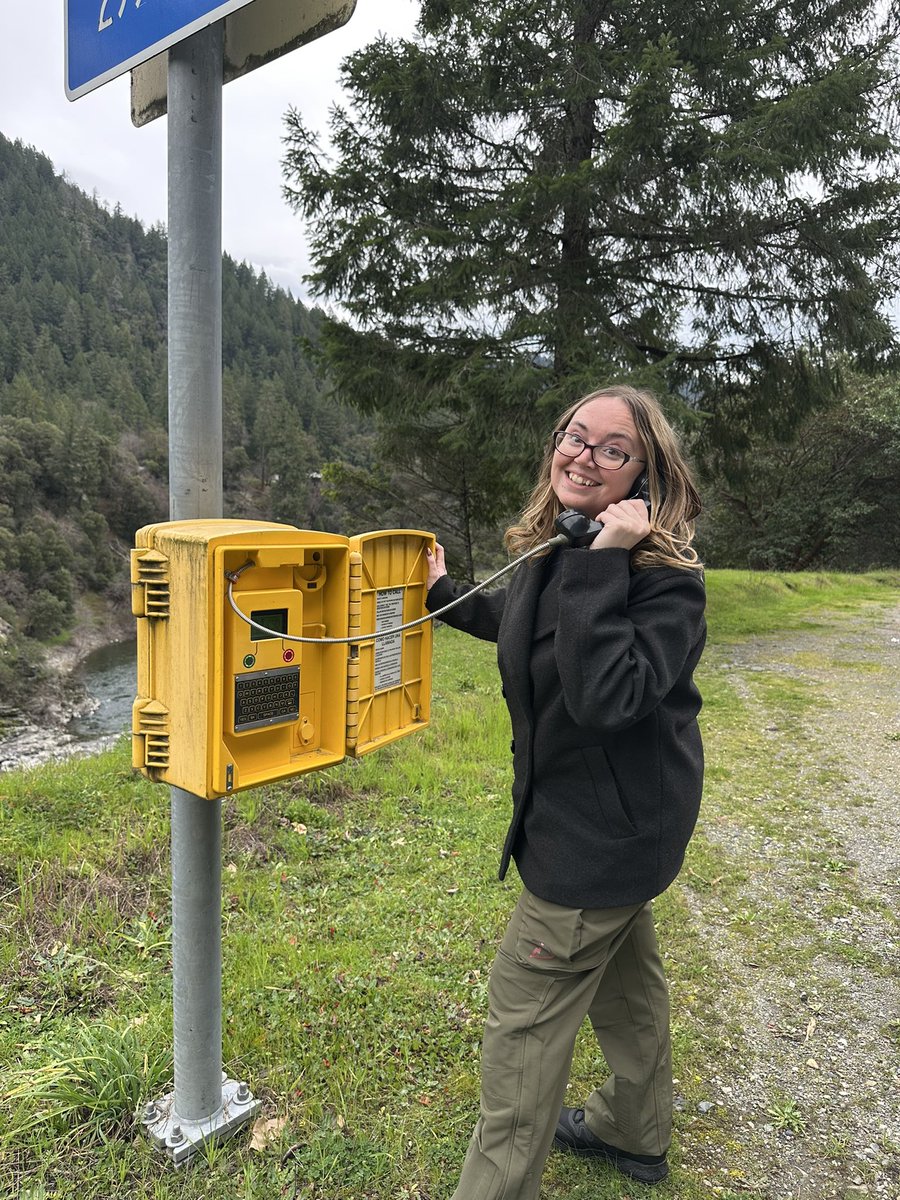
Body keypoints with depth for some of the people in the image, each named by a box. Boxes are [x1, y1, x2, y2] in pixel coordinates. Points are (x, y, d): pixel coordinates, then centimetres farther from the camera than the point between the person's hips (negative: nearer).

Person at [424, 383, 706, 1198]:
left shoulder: (665, 577, -26)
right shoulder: (552, 548, 0)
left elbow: (604, 697, -40)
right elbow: (525, 628, 20)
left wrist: (601, 566, -38)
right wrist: (444, 594, 25)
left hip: (609, 825, -9)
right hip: (618, 820, 10)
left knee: (525, 1016, 3)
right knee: (624, 973, 28)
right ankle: (635, 1133, 52)